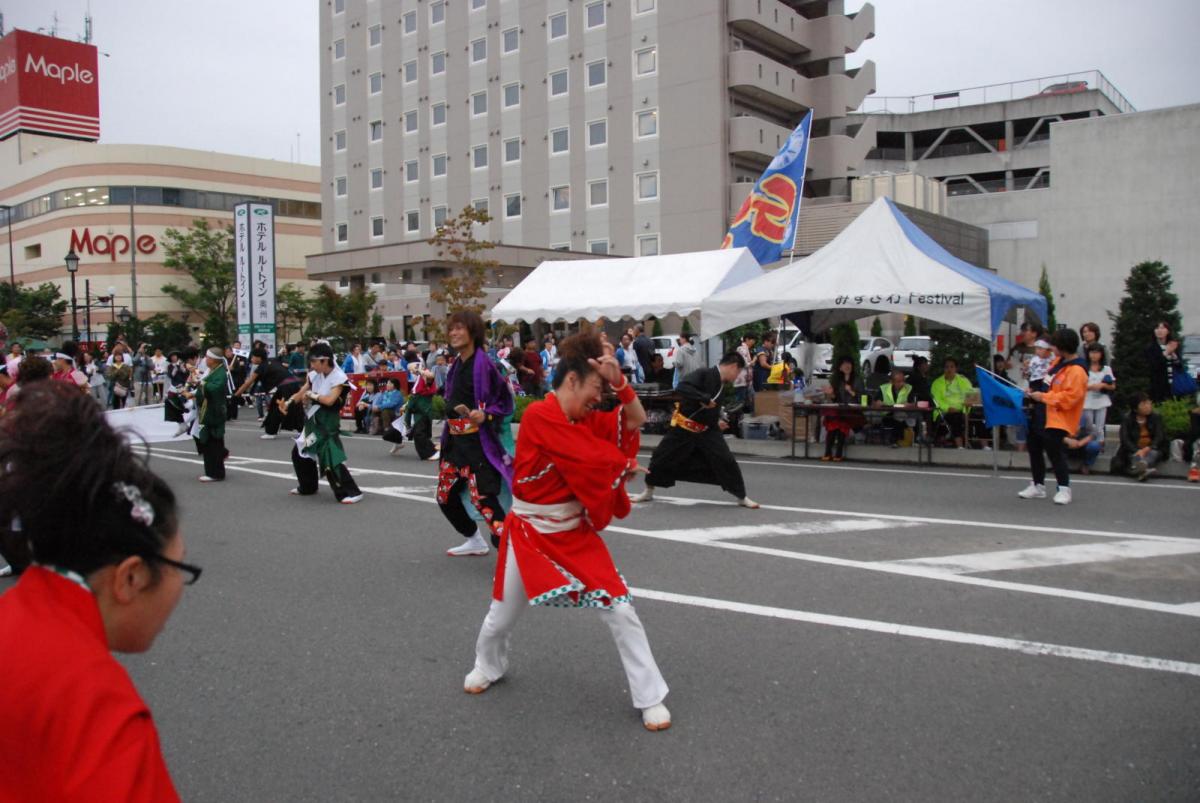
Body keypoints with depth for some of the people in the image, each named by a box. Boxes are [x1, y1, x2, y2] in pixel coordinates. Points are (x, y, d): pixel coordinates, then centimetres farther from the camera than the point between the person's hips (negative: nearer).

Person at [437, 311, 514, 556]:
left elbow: (506, 401, -10)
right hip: (454, 439, 9)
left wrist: (485, 416, -26)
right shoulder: (456, 365, 10)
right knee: (445, 496, 17)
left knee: (482, 499, -14)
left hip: (477, 441, -9)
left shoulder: (483, 363, -14)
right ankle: (474, 541, 35)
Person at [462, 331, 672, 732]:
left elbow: (636, 420, 2)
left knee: (622, 612, -3)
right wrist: (626, 465, -5)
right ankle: (487, 666, 49)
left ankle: (651, 698, 10)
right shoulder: (538, 416, -23)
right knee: (502, 616, 17)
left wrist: (618, 379, -14)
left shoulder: (585, 418, 1)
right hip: (530, 535, -5)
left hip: (577, 534, 5)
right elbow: (594, 460, -25)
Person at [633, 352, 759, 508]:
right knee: (661, 458, 6)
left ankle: (742, 497, 6)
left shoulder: (722, 384, 3)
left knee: (726, 460, -8)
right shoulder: (704, 374, -21)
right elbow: (682, 387, -36)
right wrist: (705, 398, -34)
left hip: (707, 429, 5)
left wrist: (716, 421, 6)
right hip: (683, 427, -5)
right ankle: (648, 492, 28)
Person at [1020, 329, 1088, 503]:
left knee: (1054, 451, -12)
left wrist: (1043, 397, -20)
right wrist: (1037, 392, 8)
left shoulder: (1076, 371, -21)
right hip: (1043, 414, 10)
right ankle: (1038, 486, 26)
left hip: (1058, 419, -10)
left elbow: (1068, 398, -27)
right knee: (1034, 449, 14)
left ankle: (1064, 489, 3)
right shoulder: (1059, 361, 8)